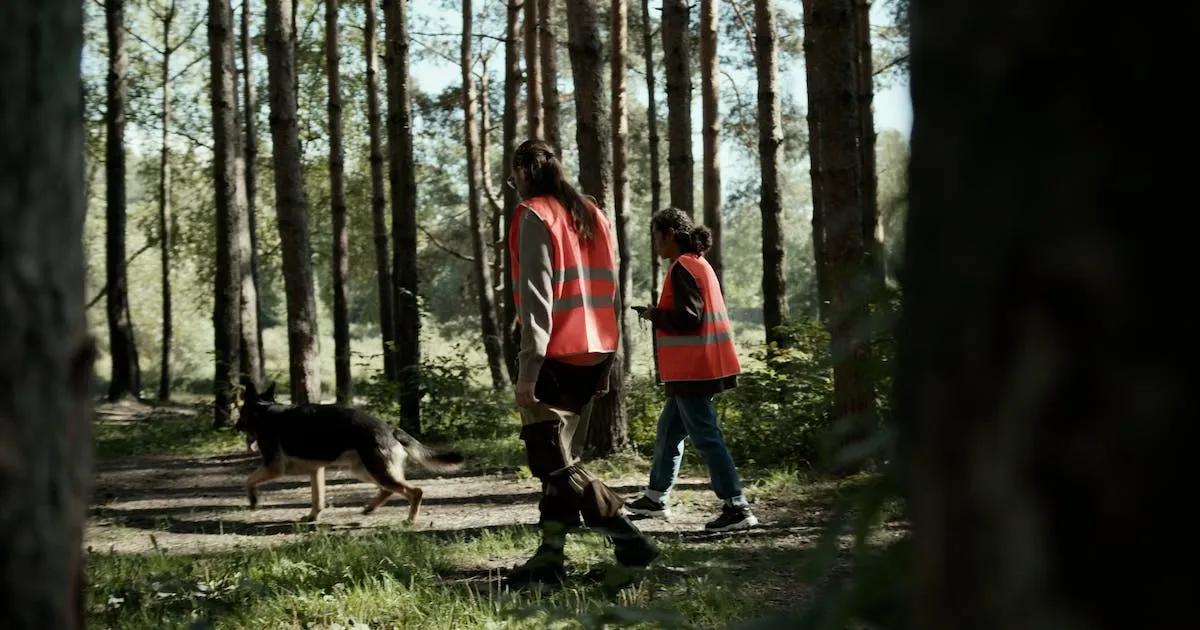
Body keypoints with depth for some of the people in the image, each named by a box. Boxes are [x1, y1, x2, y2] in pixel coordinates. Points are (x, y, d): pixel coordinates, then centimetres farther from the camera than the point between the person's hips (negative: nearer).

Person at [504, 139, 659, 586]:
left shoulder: (534, 215, -7)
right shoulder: (592, 215, 16)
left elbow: (536, 294, -16)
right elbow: (606, 289, 15)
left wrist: (528, 366, -18)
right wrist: (603, 363, 17)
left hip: (557, 355, -8)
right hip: (596, 352, 8)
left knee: (551, 460, -4)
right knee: (562, 456, 12)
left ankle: (626, 538, -11)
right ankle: (549, 556, 10)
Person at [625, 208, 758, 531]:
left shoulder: (682, 268, -15)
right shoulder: (699, 263, 16)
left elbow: (688, 317, -22)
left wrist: (654, 315, -7)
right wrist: (660, 314, 12)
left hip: (692, 370, -10)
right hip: (699, 367, 10)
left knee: (706, 437, -8)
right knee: (668, 430, 19)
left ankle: (737, 507, -8)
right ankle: (655, 498, 28)